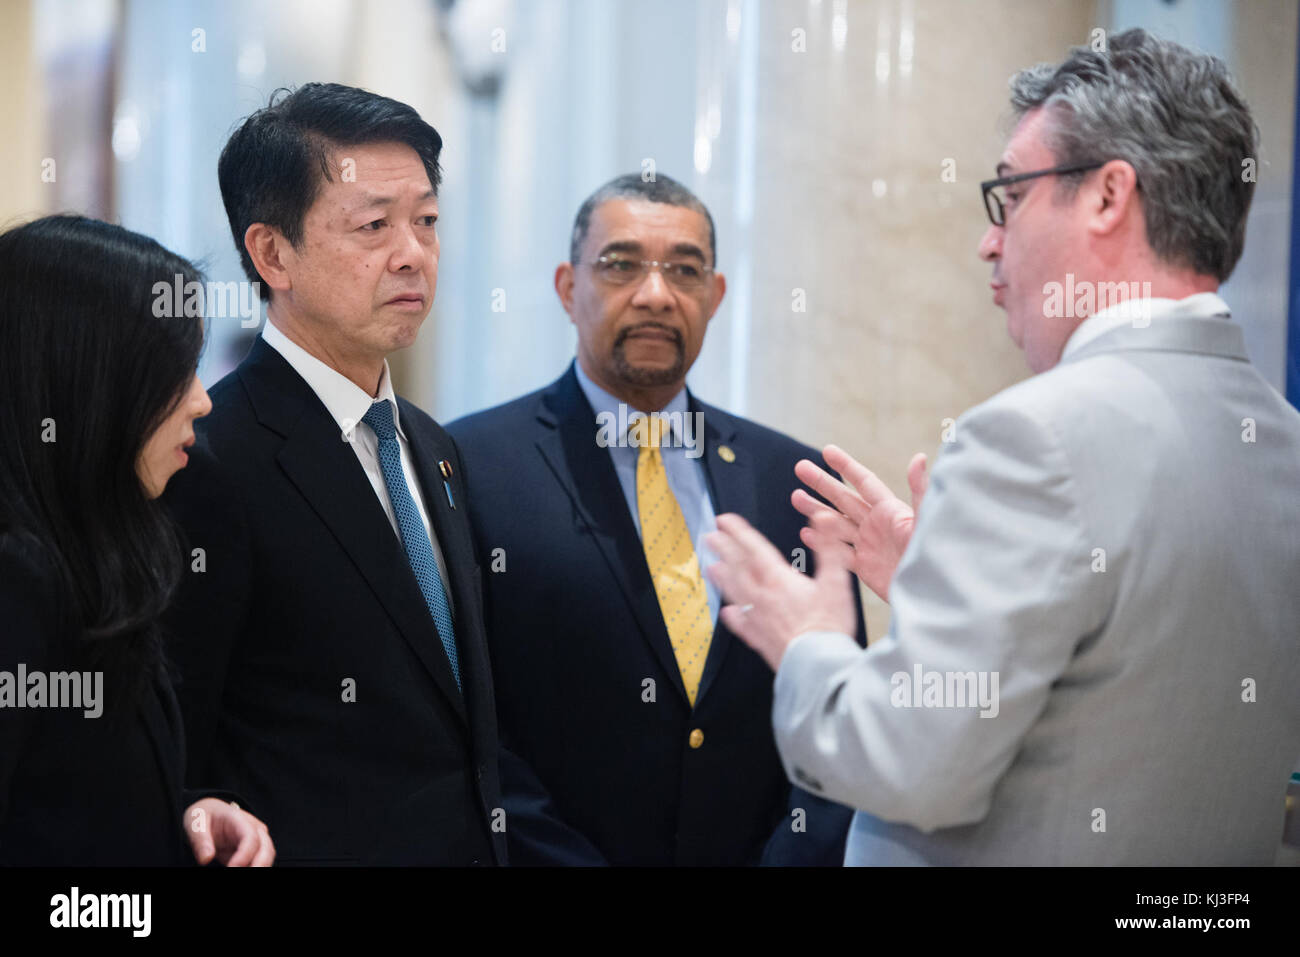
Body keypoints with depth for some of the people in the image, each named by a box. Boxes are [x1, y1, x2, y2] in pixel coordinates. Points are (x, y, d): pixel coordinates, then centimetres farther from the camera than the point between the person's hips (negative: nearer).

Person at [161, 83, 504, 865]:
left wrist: (491, 836, 5)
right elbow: (169, 767, -20)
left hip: (477, 841, 8)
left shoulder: (434, 448, 9)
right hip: (325, 845, -7)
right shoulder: (209, 465, -18)